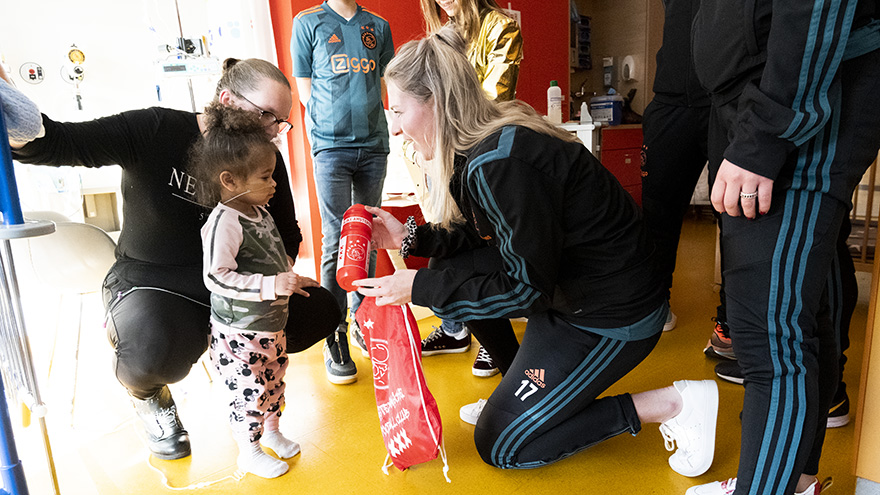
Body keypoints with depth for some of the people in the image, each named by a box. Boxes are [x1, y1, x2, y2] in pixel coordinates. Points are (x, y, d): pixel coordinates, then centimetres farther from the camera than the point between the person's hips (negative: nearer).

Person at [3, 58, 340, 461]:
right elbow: (58, 144, -26)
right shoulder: (156, 130, -17)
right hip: (147, 280, -4)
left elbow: (286, 232, 5)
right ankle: (148, 395, 5)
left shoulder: (266, 159, -4)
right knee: (153, 351, -37)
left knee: (320, 311, -10)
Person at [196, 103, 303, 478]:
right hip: (239, 333, -8)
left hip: (271, 324, 9)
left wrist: (289, 280, 16)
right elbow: (216, 278, -29)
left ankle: (270, 430, 45)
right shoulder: (224, 222, -25)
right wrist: (272, 285, -32)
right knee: (248, 392, 6)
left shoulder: (259, 211, 3)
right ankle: (248, 452, 27)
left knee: (273, 381, 23)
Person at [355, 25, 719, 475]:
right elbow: (497, 243, 9)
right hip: (566, 289, 9)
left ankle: (673, 403, 1)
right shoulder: (481, 146, 1)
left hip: (615, 316, -9)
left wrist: (420, 288, -19)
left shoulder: (500, 164, -28)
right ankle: (516, 391, 18)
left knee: (499, 445, 2)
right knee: (451, 269, 7)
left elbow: (527, 288, -23)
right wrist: (411, 238, 2)